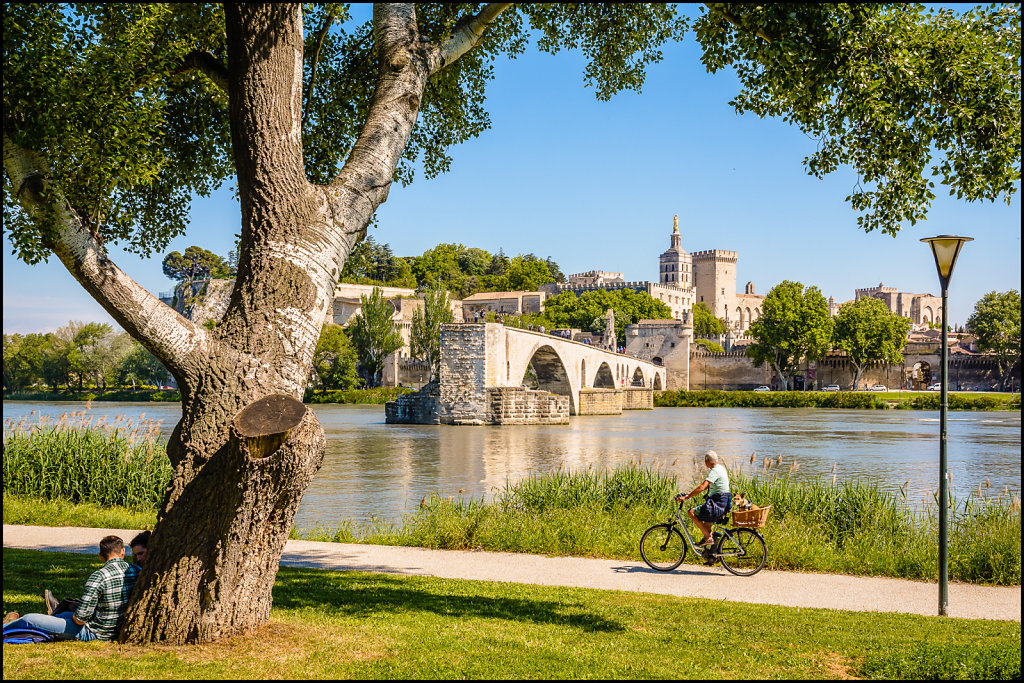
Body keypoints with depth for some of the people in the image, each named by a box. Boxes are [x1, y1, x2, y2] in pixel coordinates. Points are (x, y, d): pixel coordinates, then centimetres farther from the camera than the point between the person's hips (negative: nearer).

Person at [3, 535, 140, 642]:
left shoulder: (99, 576, -23)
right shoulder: (136, 571, -6)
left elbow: (81, 617, -23)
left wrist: (75, 617, 2)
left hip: (93, 633, -7)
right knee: (66, 614, 33)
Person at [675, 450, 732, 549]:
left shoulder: (714, 471, -17)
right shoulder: (720, 468, 15)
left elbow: (702, 487, -29)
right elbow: (707, 486, 22)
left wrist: (686, 497, -27)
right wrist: (691, 493, 17)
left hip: (718, 503, -10)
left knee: (691, 512, -14)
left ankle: (708, 537, -14)